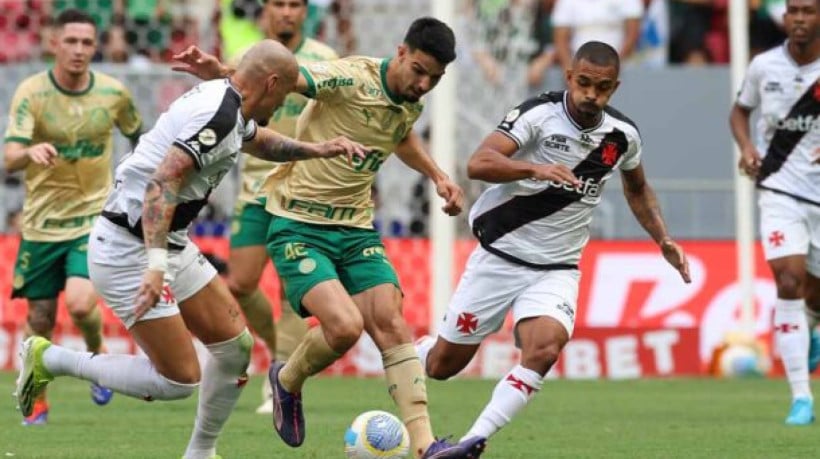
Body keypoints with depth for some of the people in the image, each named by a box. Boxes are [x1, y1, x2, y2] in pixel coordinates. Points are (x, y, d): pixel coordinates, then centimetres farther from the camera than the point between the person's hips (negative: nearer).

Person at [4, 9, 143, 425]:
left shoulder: (113, 93, -5)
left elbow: (139, 136, 16)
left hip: (95, 218, 0)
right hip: (42, 222, 0)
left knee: (80, 305, -20)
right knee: (40, 319, 6)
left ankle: (98, 356, 14)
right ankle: (37, 403, 27)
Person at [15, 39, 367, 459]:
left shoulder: (224, 101, 9)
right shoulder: (219, 115, -21)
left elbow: (257, 140, 35)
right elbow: (163, 181, -30)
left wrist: (317, 150, 28)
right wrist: (156, 265, -36)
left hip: (169, 247, 11)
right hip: (128, 251, -11)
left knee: (235, 344, 10)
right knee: (179, 381, -10)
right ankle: (49, 359, 1)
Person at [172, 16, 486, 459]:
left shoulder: (410, 105, 6)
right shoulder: (351, 78, -18)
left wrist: (438, 177, 22)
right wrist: (220, 72, -49)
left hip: (356, 229, 7)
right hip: (298, 226, -7)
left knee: (391, 324, -9)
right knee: (344, 325, -22)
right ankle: (287, 381, 10)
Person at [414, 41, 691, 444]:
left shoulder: (623, 135, -2)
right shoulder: (539, 114, -17)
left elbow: (637, 189, 20)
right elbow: (478, 164, -31)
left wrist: (663, 240, 9)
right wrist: (536, 170, -46)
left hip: (556, 270, 2)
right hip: (499, 256, -2)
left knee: (544, 352, -27)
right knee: (443, 364, 9)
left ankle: (472, 443, -21)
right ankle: (413, 350, 46)